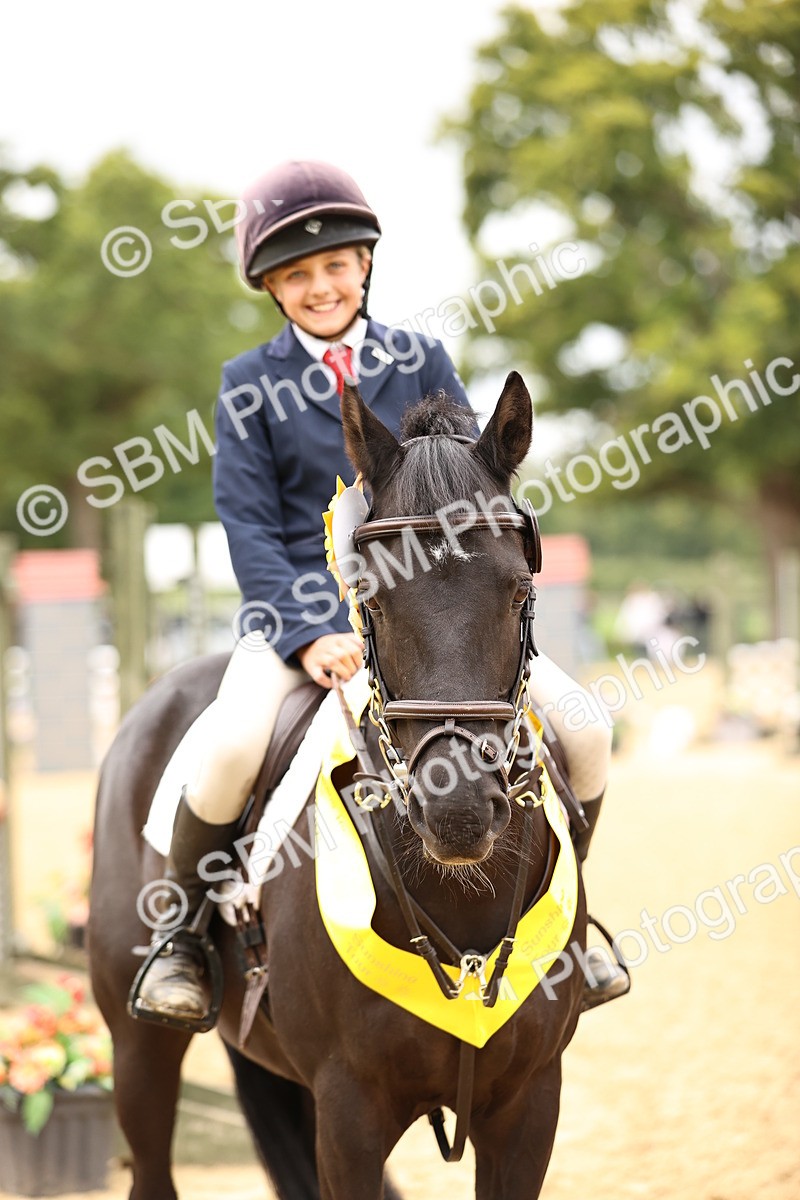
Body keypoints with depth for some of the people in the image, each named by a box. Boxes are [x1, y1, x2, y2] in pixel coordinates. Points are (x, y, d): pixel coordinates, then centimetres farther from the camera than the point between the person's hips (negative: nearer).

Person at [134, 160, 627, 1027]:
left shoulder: (421, 363, 9)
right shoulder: (249, 385, 4)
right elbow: (250, 530, -2)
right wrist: (309, 637, -17)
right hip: (298, 608, -2)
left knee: (582, 725, -14)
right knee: (232, 744, -33)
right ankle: (182, 934, -7)